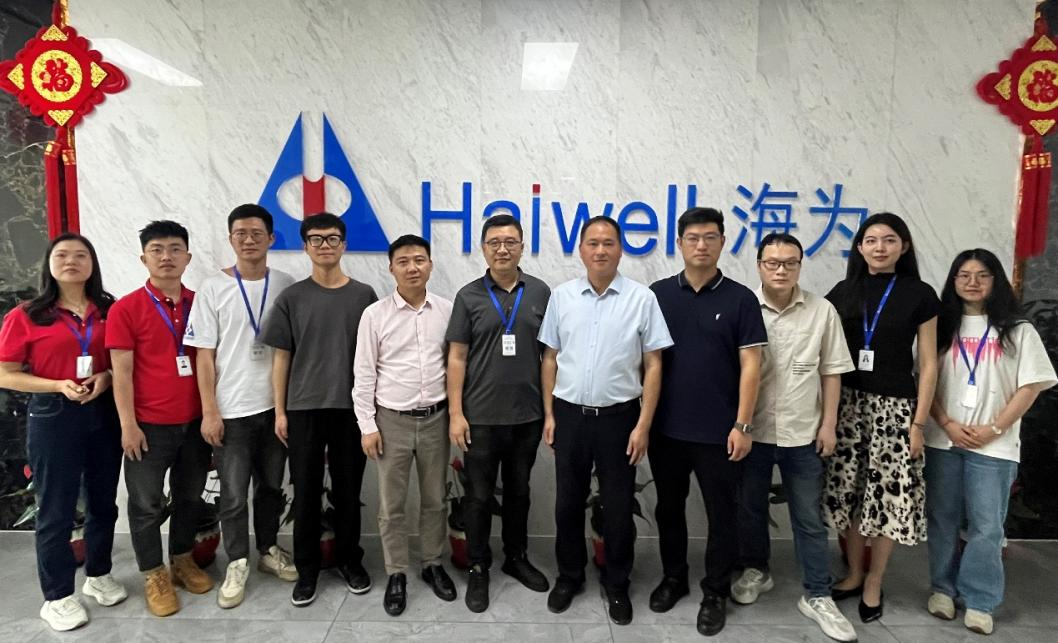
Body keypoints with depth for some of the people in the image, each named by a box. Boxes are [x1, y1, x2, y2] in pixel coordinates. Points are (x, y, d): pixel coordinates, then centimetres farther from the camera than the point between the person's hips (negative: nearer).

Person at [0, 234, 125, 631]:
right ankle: (57, 596, 22)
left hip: (104, 414, 3)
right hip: (53, 418, -3)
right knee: (55, 510, 6)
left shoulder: (109, 311, 3)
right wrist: (58, 386, -17)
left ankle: (98, 575, 34)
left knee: (103, 502, 15)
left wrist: (106, 377, -11)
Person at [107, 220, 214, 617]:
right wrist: (128, 425, -11)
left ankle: (182, 560, 34)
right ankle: (154, 575, 25)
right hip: (149, 426, -3)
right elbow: (121, 372, -7)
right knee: (147, 504, 8)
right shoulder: (126, 309, -7)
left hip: (195, 421, 4)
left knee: (190, 496, 16)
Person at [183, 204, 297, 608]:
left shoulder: (286, 286, 2)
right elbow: (204, 355, -4)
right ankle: (237, 564, 21)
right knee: (233, 494, 5)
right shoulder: (213, 289, -3)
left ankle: (268, 550, 33)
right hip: (231, 409, -2)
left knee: (272, 485, 15)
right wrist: (209, 411, -8)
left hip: (277, 405, 2)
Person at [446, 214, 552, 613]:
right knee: (479, 496, 8)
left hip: (528, 416, 2)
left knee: (519, 491, 16)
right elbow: (457, 358, -3)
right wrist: (455, 413, -8)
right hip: (481, 417, -2)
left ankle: (517, 558, 34)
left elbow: (549, 353, 5)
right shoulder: (468, 296, -3)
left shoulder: (540, 293, 2)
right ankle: (478, 568, 24)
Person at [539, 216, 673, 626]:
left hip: (619, 417, -2)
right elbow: (550, 359, 7)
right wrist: (549, 414, 5)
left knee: (618, 507, 10)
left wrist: (643, 424, -8)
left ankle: (617, 585, 30)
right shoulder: (561, 297, 2)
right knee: (568, 502, 13)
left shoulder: (642, 298, -5)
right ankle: (569, 576, 34)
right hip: (570, 415, 2)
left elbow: (653, 366, -4)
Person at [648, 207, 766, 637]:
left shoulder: (740, 299, -3)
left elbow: (750, 365, -5)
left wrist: (742, 425, -10)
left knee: (722, 514, 9)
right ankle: (673, 578, 35)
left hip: (718, 431, -2)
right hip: (665, 427, 2)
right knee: (669, 508, 15)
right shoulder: (658, 294, 2)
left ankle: (716, 593, 26)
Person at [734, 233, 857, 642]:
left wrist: (828, 424, 1)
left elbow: (831, 371, 4)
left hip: (803, 433, 0)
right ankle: (755, 571, 37)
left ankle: (817, 596, 23)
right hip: (751, 431, 0)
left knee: (809, 517, 10)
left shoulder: (822, 311, -2)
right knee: (750, 508, 16)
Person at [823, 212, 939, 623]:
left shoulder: (919, 295, -1)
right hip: (847, 402, 2)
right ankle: (854, 574, 25)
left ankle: (873, 584, 20)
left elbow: (928, 364, -1)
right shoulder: (843, 292, 6)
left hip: (894, 406, -2)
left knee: (888, 494, 2)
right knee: (847, 491, 7)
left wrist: (919, 422, -5)